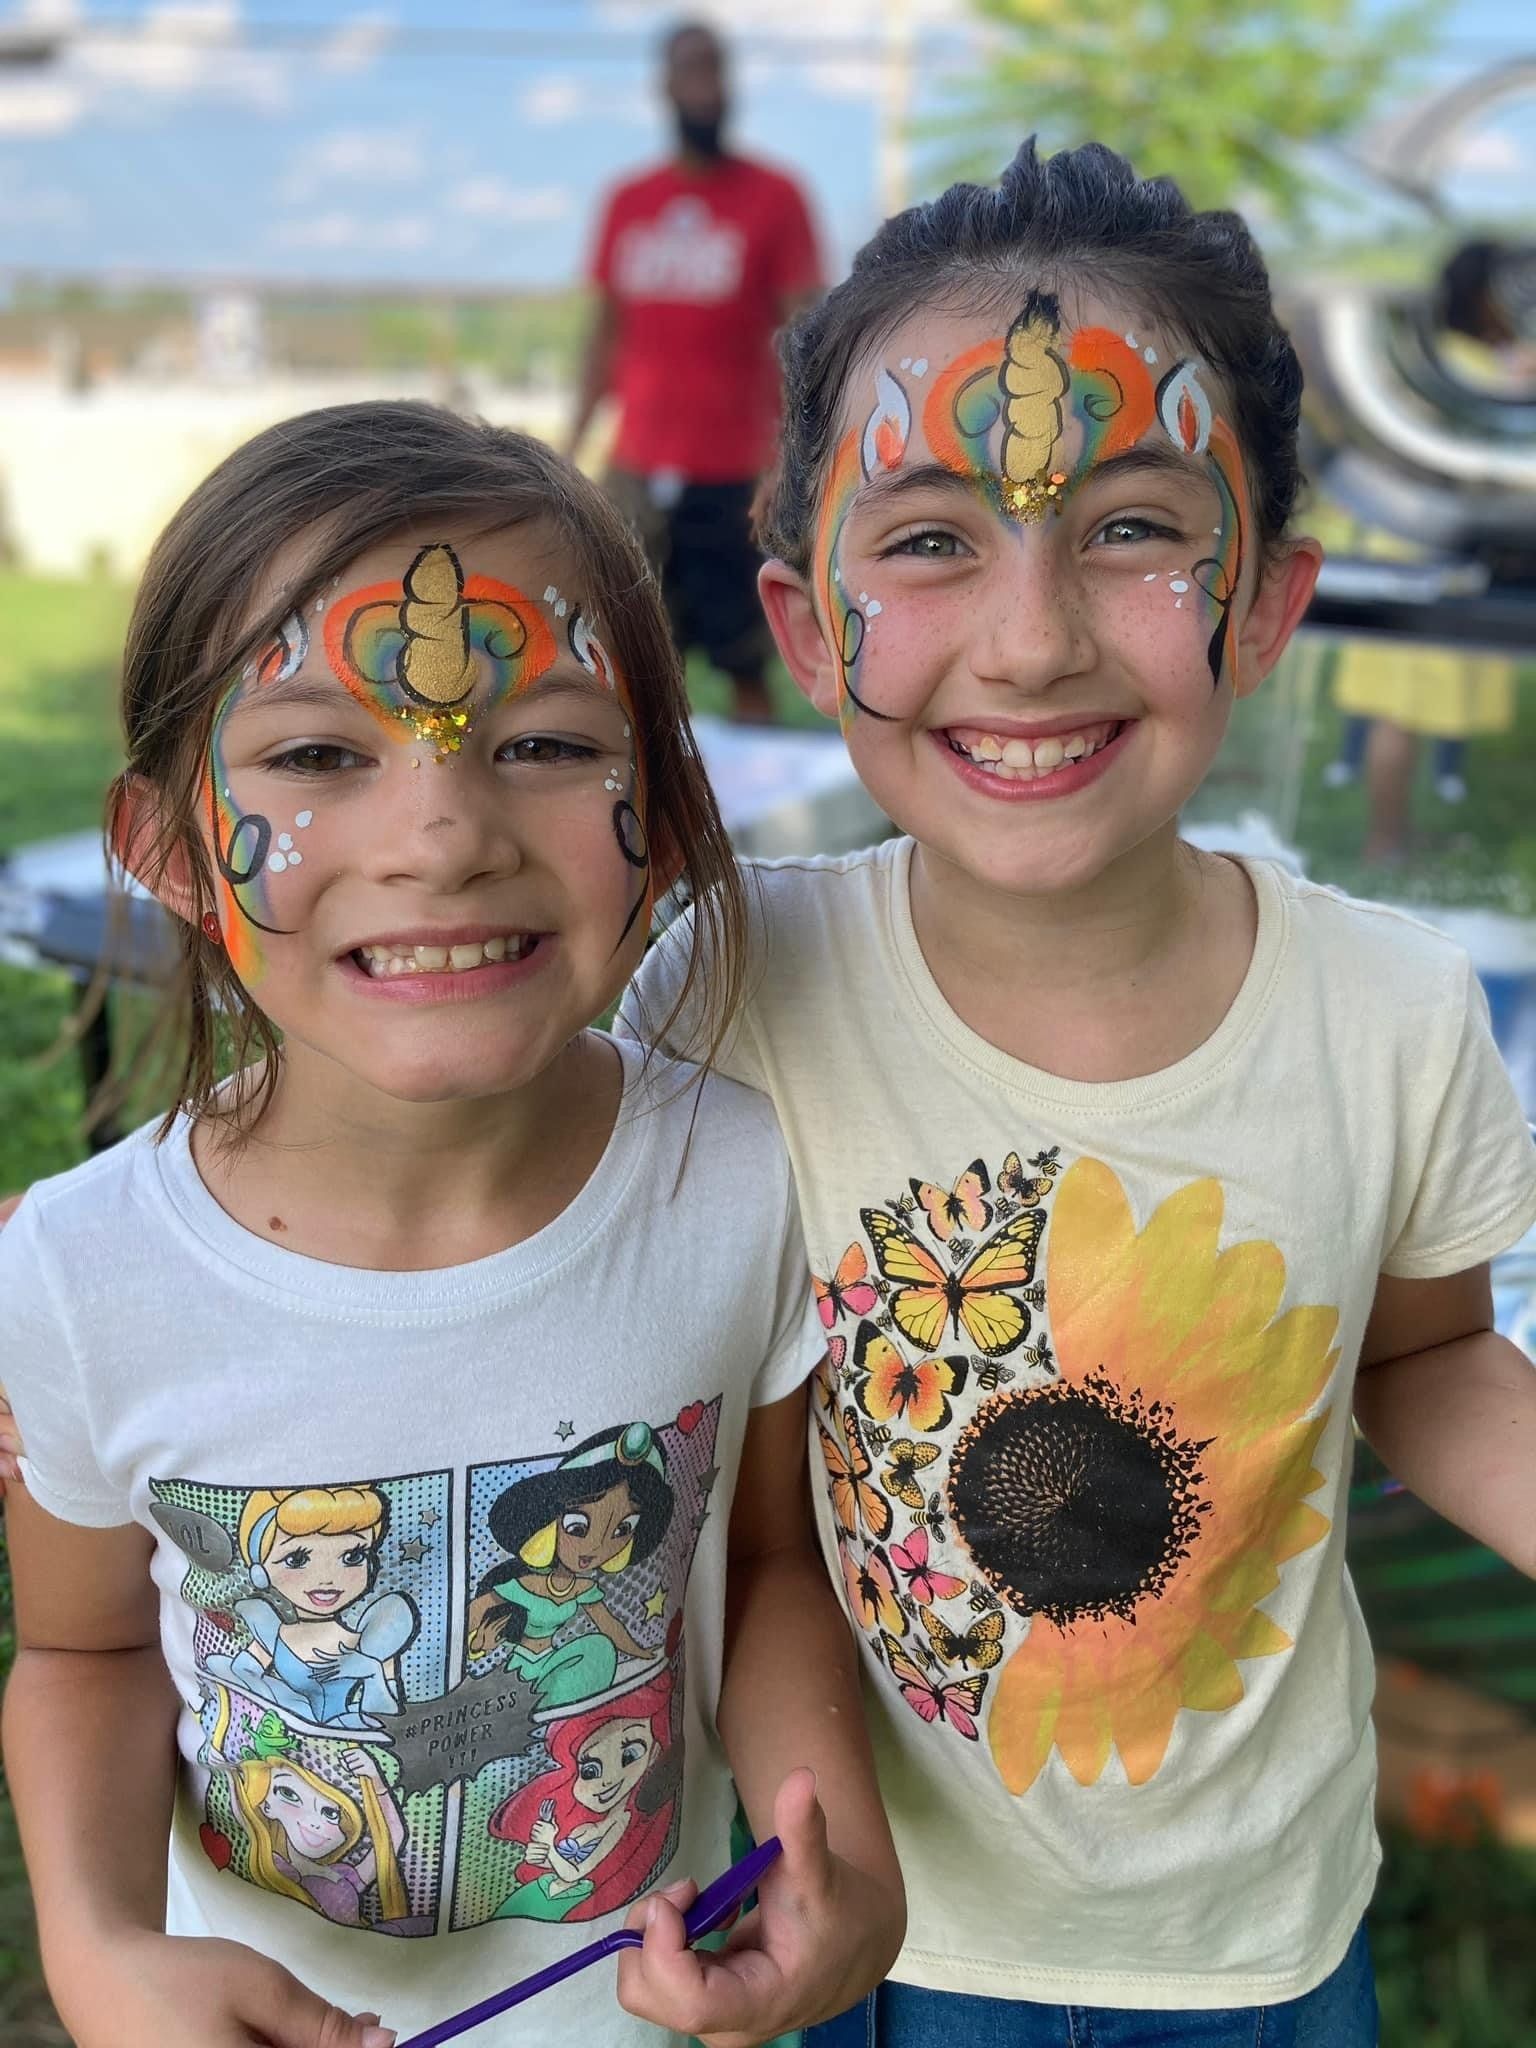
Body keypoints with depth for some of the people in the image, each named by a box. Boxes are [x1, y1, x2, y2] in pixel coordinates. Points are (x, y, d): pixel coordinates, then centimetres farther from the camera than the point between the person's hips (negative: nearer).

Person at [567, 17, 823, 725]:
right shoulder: (627, 203, 11)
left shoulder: (773, 196, -1)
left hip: (733, 472, -4)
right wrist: (572, 446, 12)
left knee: (745, 657, -1)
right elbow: (608, 329, 16)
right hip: (636, 467, 4)